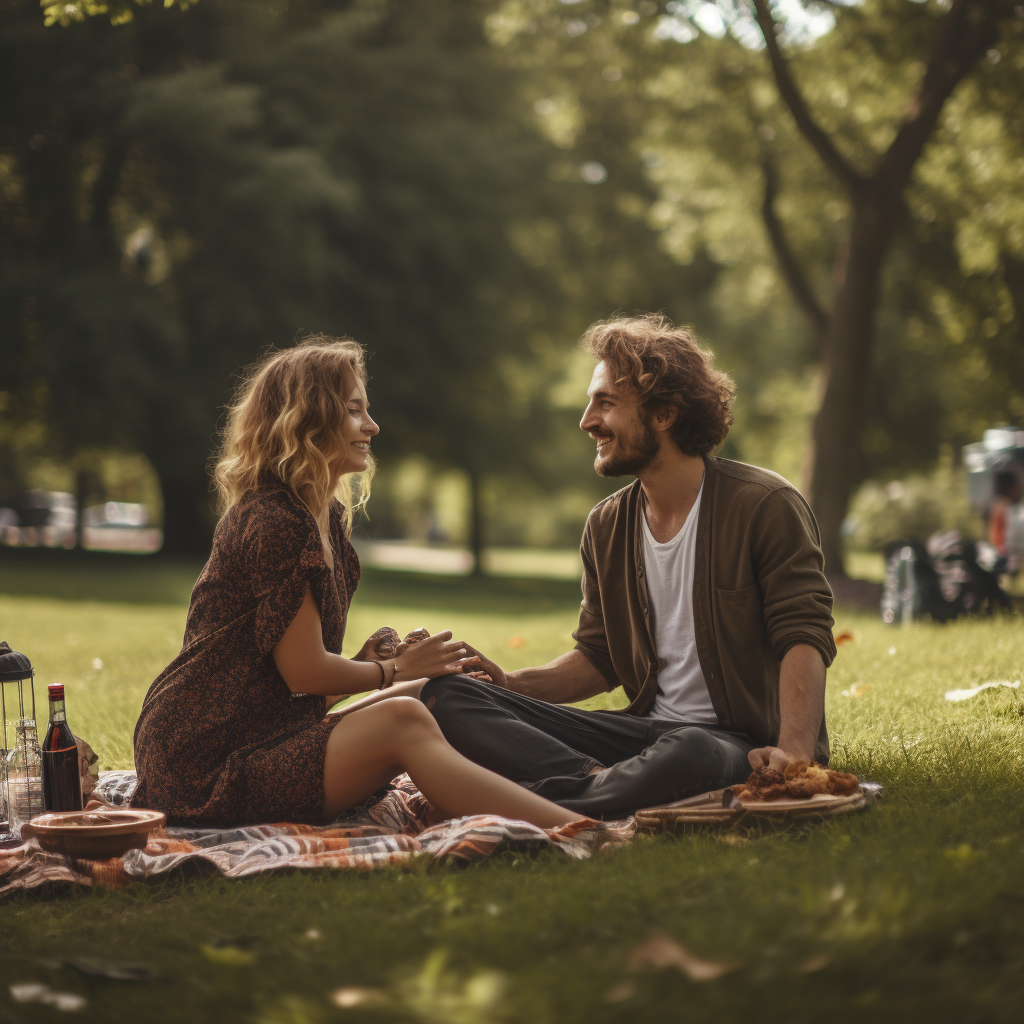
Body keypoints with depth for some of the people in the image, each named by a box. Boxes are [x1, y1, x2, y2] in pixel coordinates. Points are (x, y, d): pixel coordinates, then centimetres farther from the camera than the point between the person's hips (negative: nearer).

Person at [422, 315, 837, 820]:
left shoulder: (765, 505, -6)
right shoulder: (607, 527, 12)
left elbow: (805, 638, -12)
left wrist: (795, 752, -29)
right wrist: (513, 684, -2)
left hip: (742, 742, -5)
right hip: (647, 728, 6)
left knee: (685, 755, -45)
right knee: (447, 696, -11)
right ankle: (600, 784, -28)